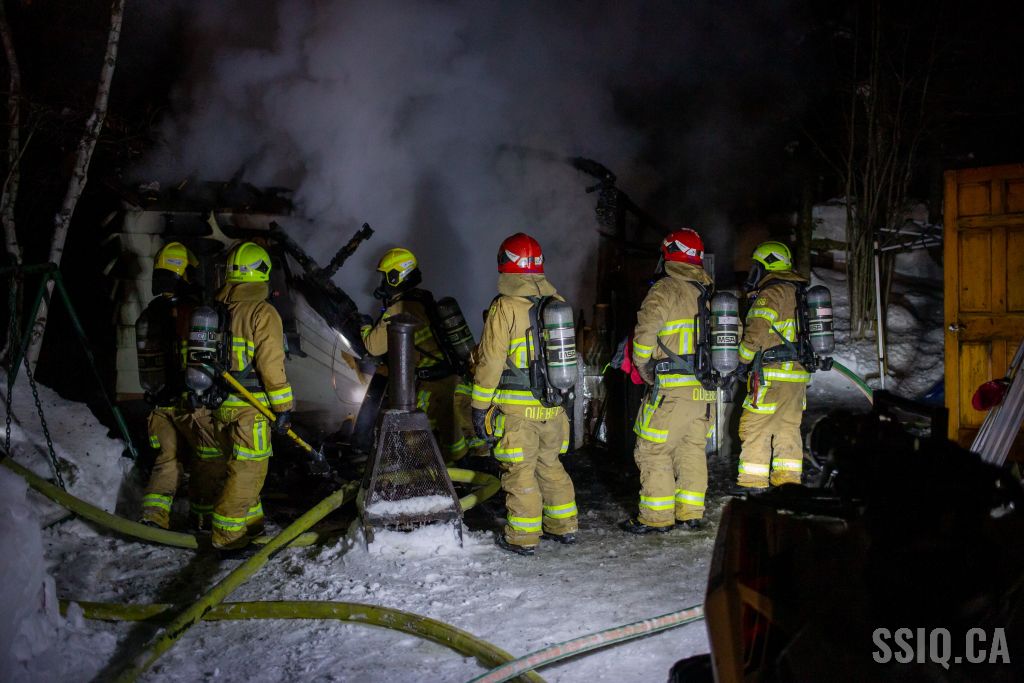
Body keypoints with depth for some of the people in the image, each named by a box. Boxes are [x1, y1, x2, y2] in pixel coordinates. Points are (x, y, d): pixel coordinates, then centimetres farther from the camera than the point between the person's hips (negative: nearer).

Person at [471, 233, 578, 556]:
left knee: (520, 471, 4)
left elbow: (490, 361, -12)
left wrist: (479, 406, -6)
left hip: (517, 408, -6)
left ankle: (523, 537, 11)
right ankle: (564, 527, 27)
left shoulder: (505, 307, -12)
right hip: (554, 406, 6)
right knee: (550, 464, 19)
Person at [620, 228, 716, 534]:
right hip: (705, 389, 7)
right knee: (693, 450, 14)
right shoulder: (710, 293, 13)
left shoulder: (665, 290, -9)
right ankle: (691, 513, 19)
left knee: (654, 451, 1)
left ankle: (656, 516, 3)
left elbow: (645, 333, -14)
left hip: (672, 389, -7)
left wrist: (644, 368, 0)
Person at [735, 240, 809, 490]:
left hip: (773, 377, -9)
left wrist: (742, 360, -5)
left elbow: (756, 333, -18)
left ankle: (752, 483, -1)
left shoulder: (771, 294, -12)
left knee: (754, 428, -2)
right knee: (788, 429, 13)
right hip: (799, 376, 9)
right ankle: (788, 481, 15)